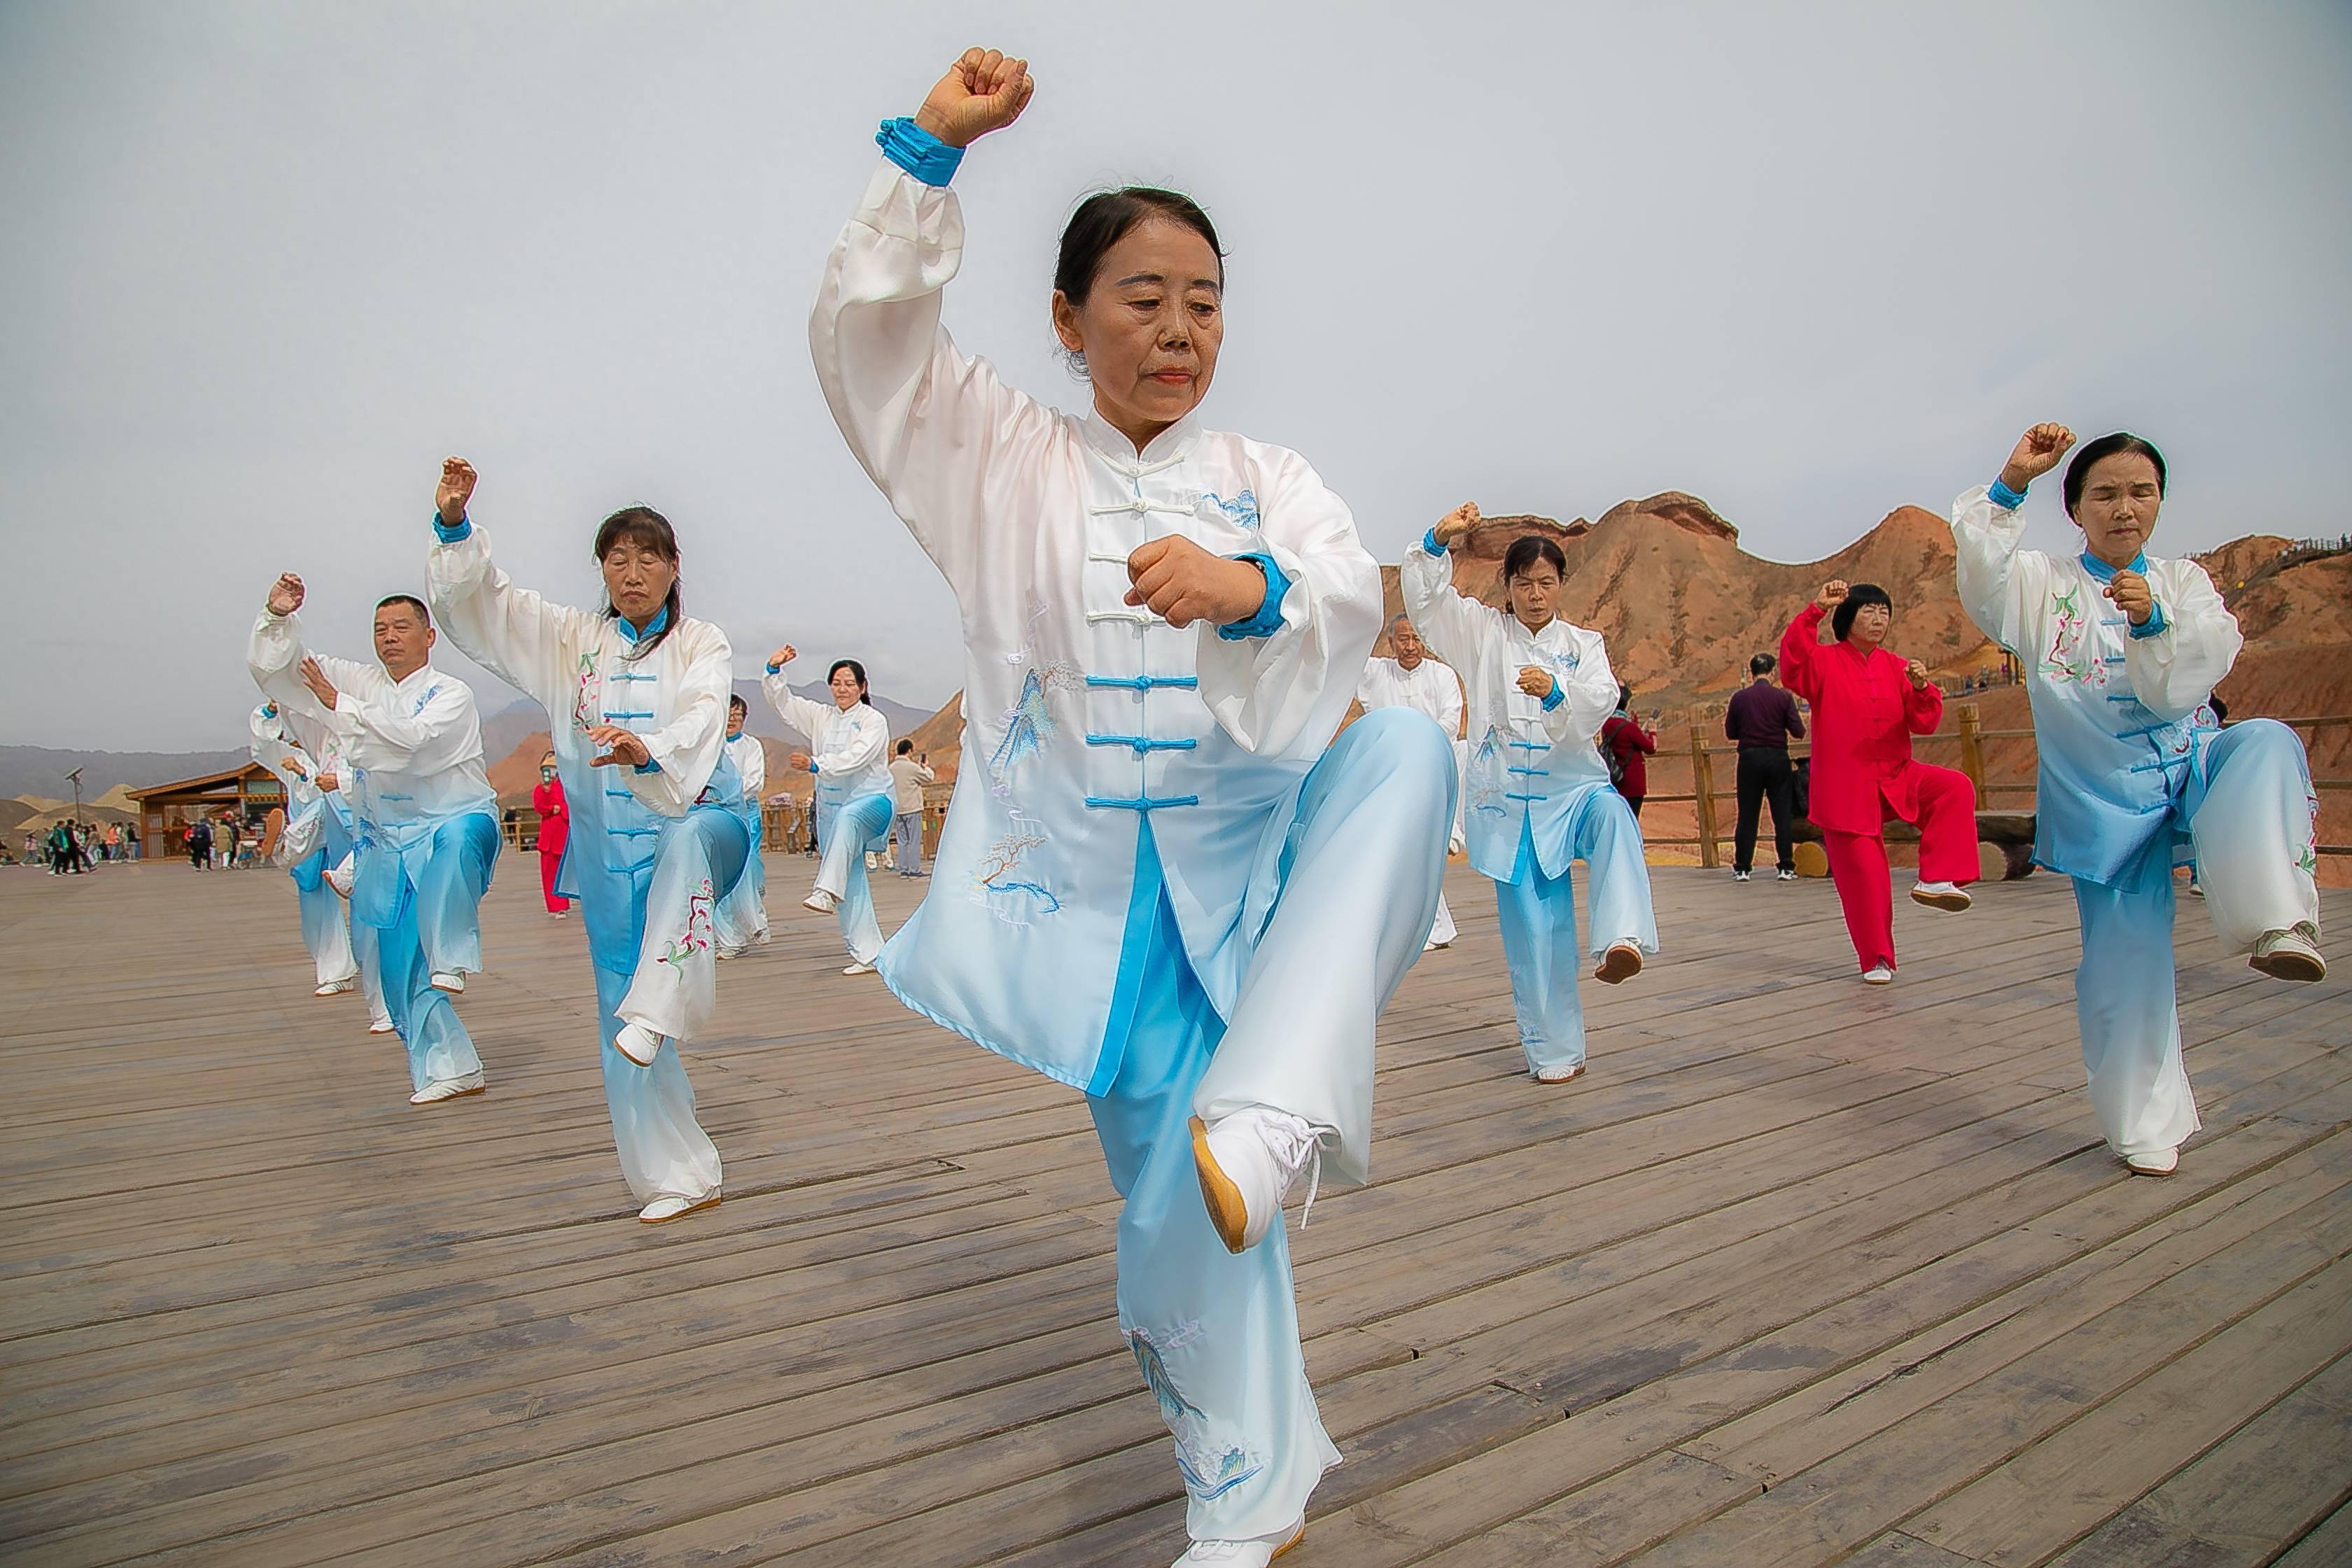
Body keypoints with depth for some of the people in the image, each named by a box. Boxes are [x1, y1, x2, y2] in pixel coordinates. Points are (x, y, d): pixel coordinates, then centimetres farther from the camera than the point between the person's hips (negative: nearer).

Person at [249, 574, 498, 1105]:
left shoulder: (451, 695, -7)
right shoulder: (360, 683, 10)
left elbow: (413, 738, -26)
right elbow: (276, 667, 9)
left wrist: (338, 703, -23)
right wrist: (278, 618, -9)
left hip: (457, 819, -5)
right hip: (390, 845, 6)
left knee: (454, 840, -44)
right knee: (400, 967, 3)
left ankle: (451, 959, -36)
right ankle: (447, 1068, 12)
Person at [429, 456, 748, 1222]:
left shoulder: (702, 644, -1)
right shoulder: (571, 639, 10)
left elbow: (701, 720, -20)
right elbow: (477, 600, 4)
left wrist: (649, 750, -41)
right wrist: (454, 525, -13)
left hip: (700, 824, -3)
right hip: (612, 852, 4)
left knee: (687, 845, -42)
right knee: (618, 1016, 3)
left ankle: (659, 1010, -38)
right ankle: (677, 1176, 14)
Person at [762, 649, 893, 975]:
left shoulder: (874, 720, -3)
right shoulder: (820, 717, 15)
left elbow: (856, 757, -18)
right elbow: (783, 703, 14)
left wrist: (817, 764, -30)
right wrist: (774, 670, -2)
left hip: (872, 799, -5)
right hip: (831, 804, 5)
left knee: (847, 818, -42)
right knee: (852, 884, -1)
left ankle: (826, 891, -56)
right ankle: (868, 954, 1)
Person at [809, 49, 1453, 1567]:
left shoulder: (1263, 475, 9)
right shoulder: (1008, 461, 7)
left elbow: (1353, 598, -9)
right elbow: (865, 332, -4)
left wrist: (1250, 586, -31)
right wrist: (933, 148, -11)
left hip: (1258, 841, 1)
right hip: (1106, 872, -1)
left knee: (1409, 748, -28)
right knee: (1176, 1179, -2)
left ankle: (1279, 1103, -36)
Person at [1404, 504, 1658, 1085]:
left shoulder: (1582, 644, 10)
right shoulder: (1483, 633, 9)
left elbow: (1599, 703, -8)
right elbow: (1422, 596, -2)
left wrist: (1555, 692, -28)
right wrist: (1440, 540, -18)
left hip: (1571, 786, 0)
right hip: (1507, 797, 0)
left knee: (1612, 814, -37)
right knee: (1534, 932, -1)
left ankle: (1622, 938, -46)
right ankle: (1555, 1049, 9)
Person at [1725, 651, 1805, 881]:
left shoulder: (1739, 698, -1)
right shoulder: (1783, 697, -4)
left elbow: (1730, 733, 5)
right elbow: (1798, 732, -5)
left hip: (1750, 759, 1)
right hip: (1778, 758, -1)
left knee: (1747, 815, 6)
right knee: (1783, 814, 6)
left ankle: (1742, 868, 7)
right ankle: (1786, 867, 5)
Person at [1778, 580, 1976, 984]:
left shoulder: (1895, 667, 6)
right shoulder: (1825, 662, -4)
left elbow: (1925, 724, 1)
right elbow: (1792, 657, -27)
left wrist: (1921, 688, -18)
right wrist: (1817, 609, -31)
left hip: (1895, 776, 4)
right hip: (1845, 788, -4)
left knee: (1956, 788, -22)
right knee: (1863, 875, -2)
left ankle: (1934, 880, -18)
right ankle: (1877, 960, 13)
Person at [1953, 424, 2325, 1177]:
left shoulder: (2183, 582, 7)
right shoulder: (2044, 585, 2)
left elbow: (2179, 689, -9)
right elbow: (1981, 577, -21)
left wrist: (2151, 621, -27)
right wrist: (2012, 482, -29)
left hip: (2193, 764, 2)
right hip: (2105, 796, -2)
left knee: (2266, 742, -30)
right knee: (2124, 957, -4)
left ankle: (2276, 923, -42)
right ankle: (2147, 1125, 12)